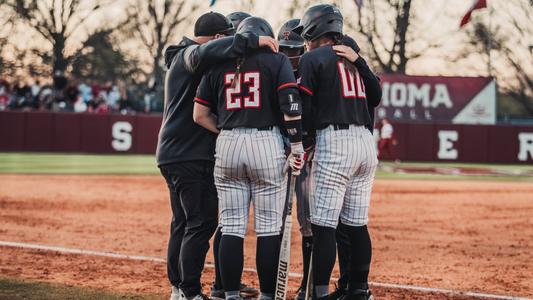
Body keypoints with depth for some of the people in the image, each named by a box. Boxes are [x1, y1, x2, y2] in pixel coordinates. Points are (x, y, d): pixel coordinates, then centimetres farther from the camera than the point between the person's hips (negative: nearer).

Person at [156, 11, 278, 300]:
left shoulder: (179, 58, 22)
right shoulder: (191, 54, -10)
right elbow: (205, 53, -35)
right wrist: (251, 40, -34)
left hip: (172, 154, 11)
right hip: (191, 155, -11)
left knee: (183, 222, 15)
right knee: (202, 221, -10)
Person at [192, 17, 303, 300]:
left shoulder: (218, 64, 12)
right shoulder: (276, 60, 4)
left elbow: (199, 114, 9)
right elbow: (290, 104, -9)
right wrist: (297, 144, -6)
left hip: (227, 145, 3)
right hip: (267, 143, -3)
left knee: (231, 227, 6)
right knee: (268, 228, 2)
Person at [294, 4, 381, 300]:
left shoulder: (312, 59, -1)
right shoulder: (352, 60, 20)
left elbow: (303, 109, -6)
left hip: (334, 142, -7)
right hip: (365, 142, 7)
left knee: (323, 225, -7)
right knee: (357, 224, 11)